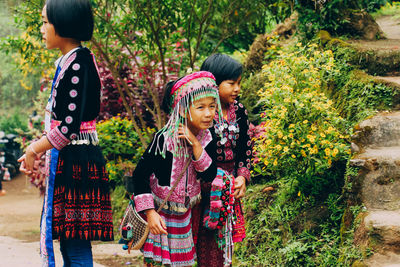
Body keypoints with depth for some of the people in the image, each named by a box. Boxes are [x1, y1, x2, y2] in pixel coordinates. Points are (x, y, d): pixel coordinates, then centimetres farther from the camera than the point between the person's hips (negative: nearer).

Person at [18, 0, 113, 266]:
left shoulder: (78, 62, -16)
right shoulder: (67, 61, 14)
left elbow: (70, 126, -20)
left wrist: (34, 150, -9)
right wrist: (37, 148, 13)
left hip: (76, 162, -10)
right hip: (66, 159, 10)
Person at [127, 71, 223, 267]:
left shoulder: (208, 138, -8)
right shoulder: (164, 140, -25)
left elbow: (209, 176, -14)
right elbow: (139, 175, -19)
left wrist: (196, 145, -27)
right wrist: (150, 213, -23)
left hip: (185, 213, 5)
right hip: (158, 214, -5)